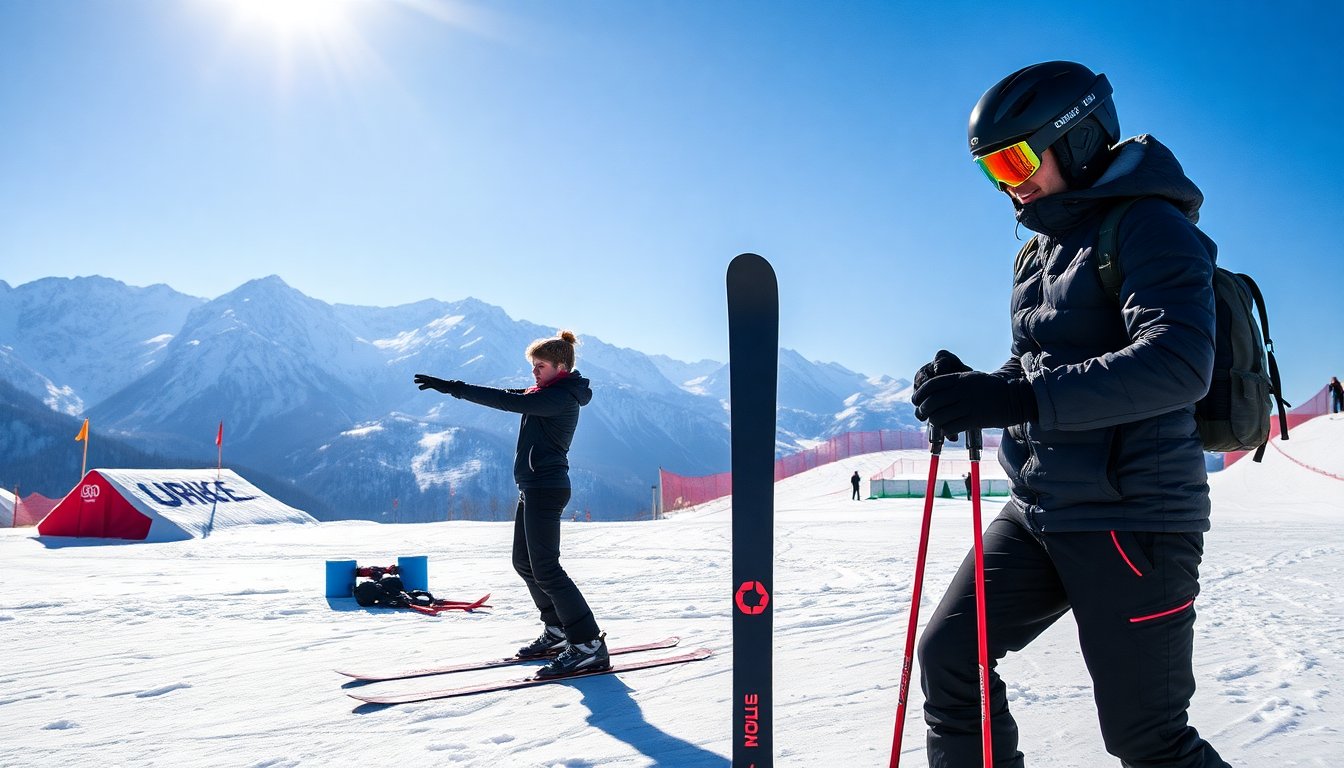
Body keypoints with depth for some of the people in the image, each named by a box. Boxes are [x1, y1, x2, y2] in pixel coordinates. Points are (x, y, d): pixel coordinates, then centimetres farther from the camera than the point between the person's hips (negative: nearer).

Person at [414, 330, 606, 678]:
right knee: (524, 562, 18)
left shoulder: (560, 397, -17)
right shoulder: (552, 393, 15)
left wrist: (454, 388, -26)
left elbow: (509, 402, -26)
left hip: (545, 489, -11)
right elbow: (519, 397, 23)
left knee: (545, 569, -11)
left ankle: (589, 645, -9)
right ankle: (558, 631, 26)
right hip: (534, 488, 11)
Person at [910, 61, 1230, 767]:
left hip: (1128, 518, -8)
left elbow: (1179, 364, -27)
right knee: (948, 655, 6)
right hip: (1039, 511, 8)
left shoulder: (1148, 227, -11)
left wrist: (1016, 399, -35)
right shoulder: (1036, 258, 15)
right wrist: (973, 390, -1)